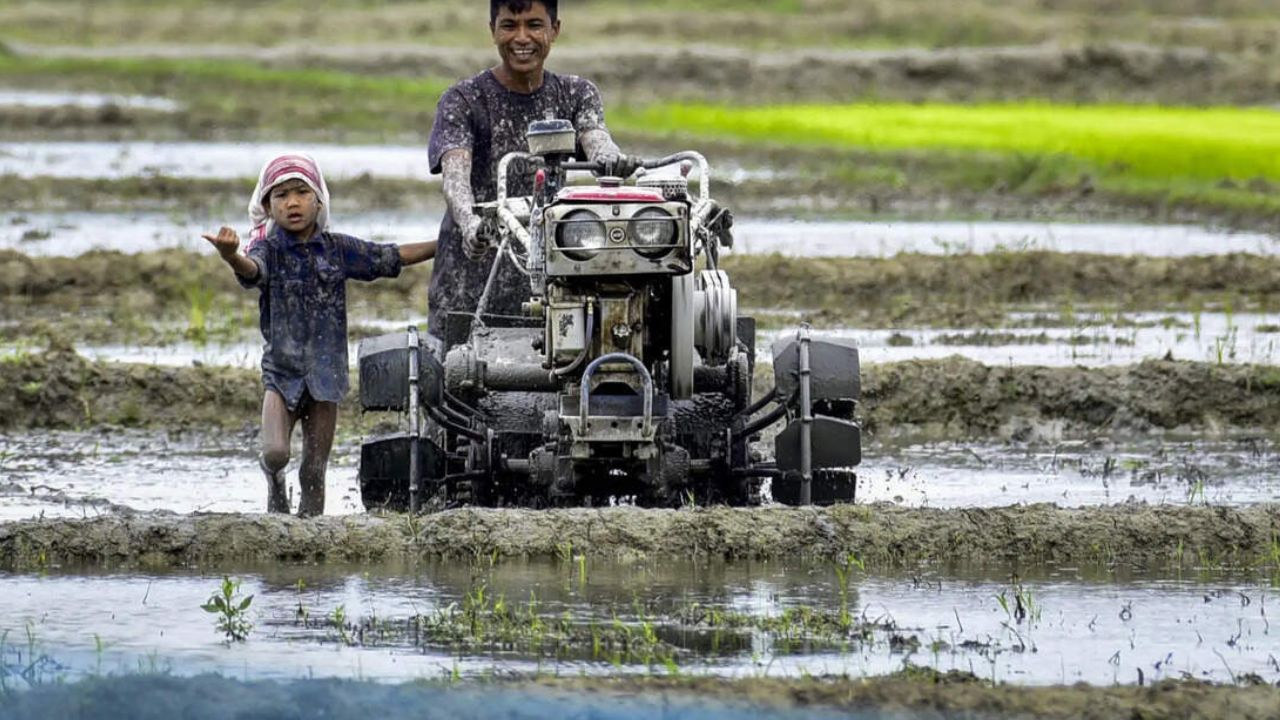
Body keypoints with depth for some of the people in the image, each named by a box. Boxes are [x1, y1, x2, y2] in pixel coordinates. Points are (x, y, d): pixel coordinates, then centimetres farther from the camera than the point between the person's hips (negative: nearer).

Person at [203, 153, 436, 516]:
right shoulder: (269, 249, -7)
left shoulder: (337, 248, 4)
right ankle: (276, 486, 15)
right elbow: (252, 269, -31)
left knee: (314, 472, 3)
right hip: (282, 368, -2)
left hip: (325, 373, 2)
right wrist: (232, 258, -55)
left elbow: (391, 258, 14)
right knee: (274, 453, -18)